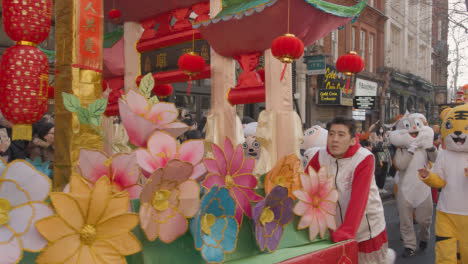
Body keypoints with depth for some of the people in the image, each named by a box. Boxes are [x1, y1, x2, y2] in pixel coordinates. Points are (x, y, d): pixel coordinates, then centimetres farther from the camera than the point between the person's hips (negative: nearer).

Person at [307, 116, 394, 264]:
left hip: (367, 229, -3)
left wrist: (344, 233, -35)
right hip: (336, 228, 3)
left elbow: (358, 199, -28)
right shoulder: (320, 157, -9)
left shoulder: (364, 159, -20)